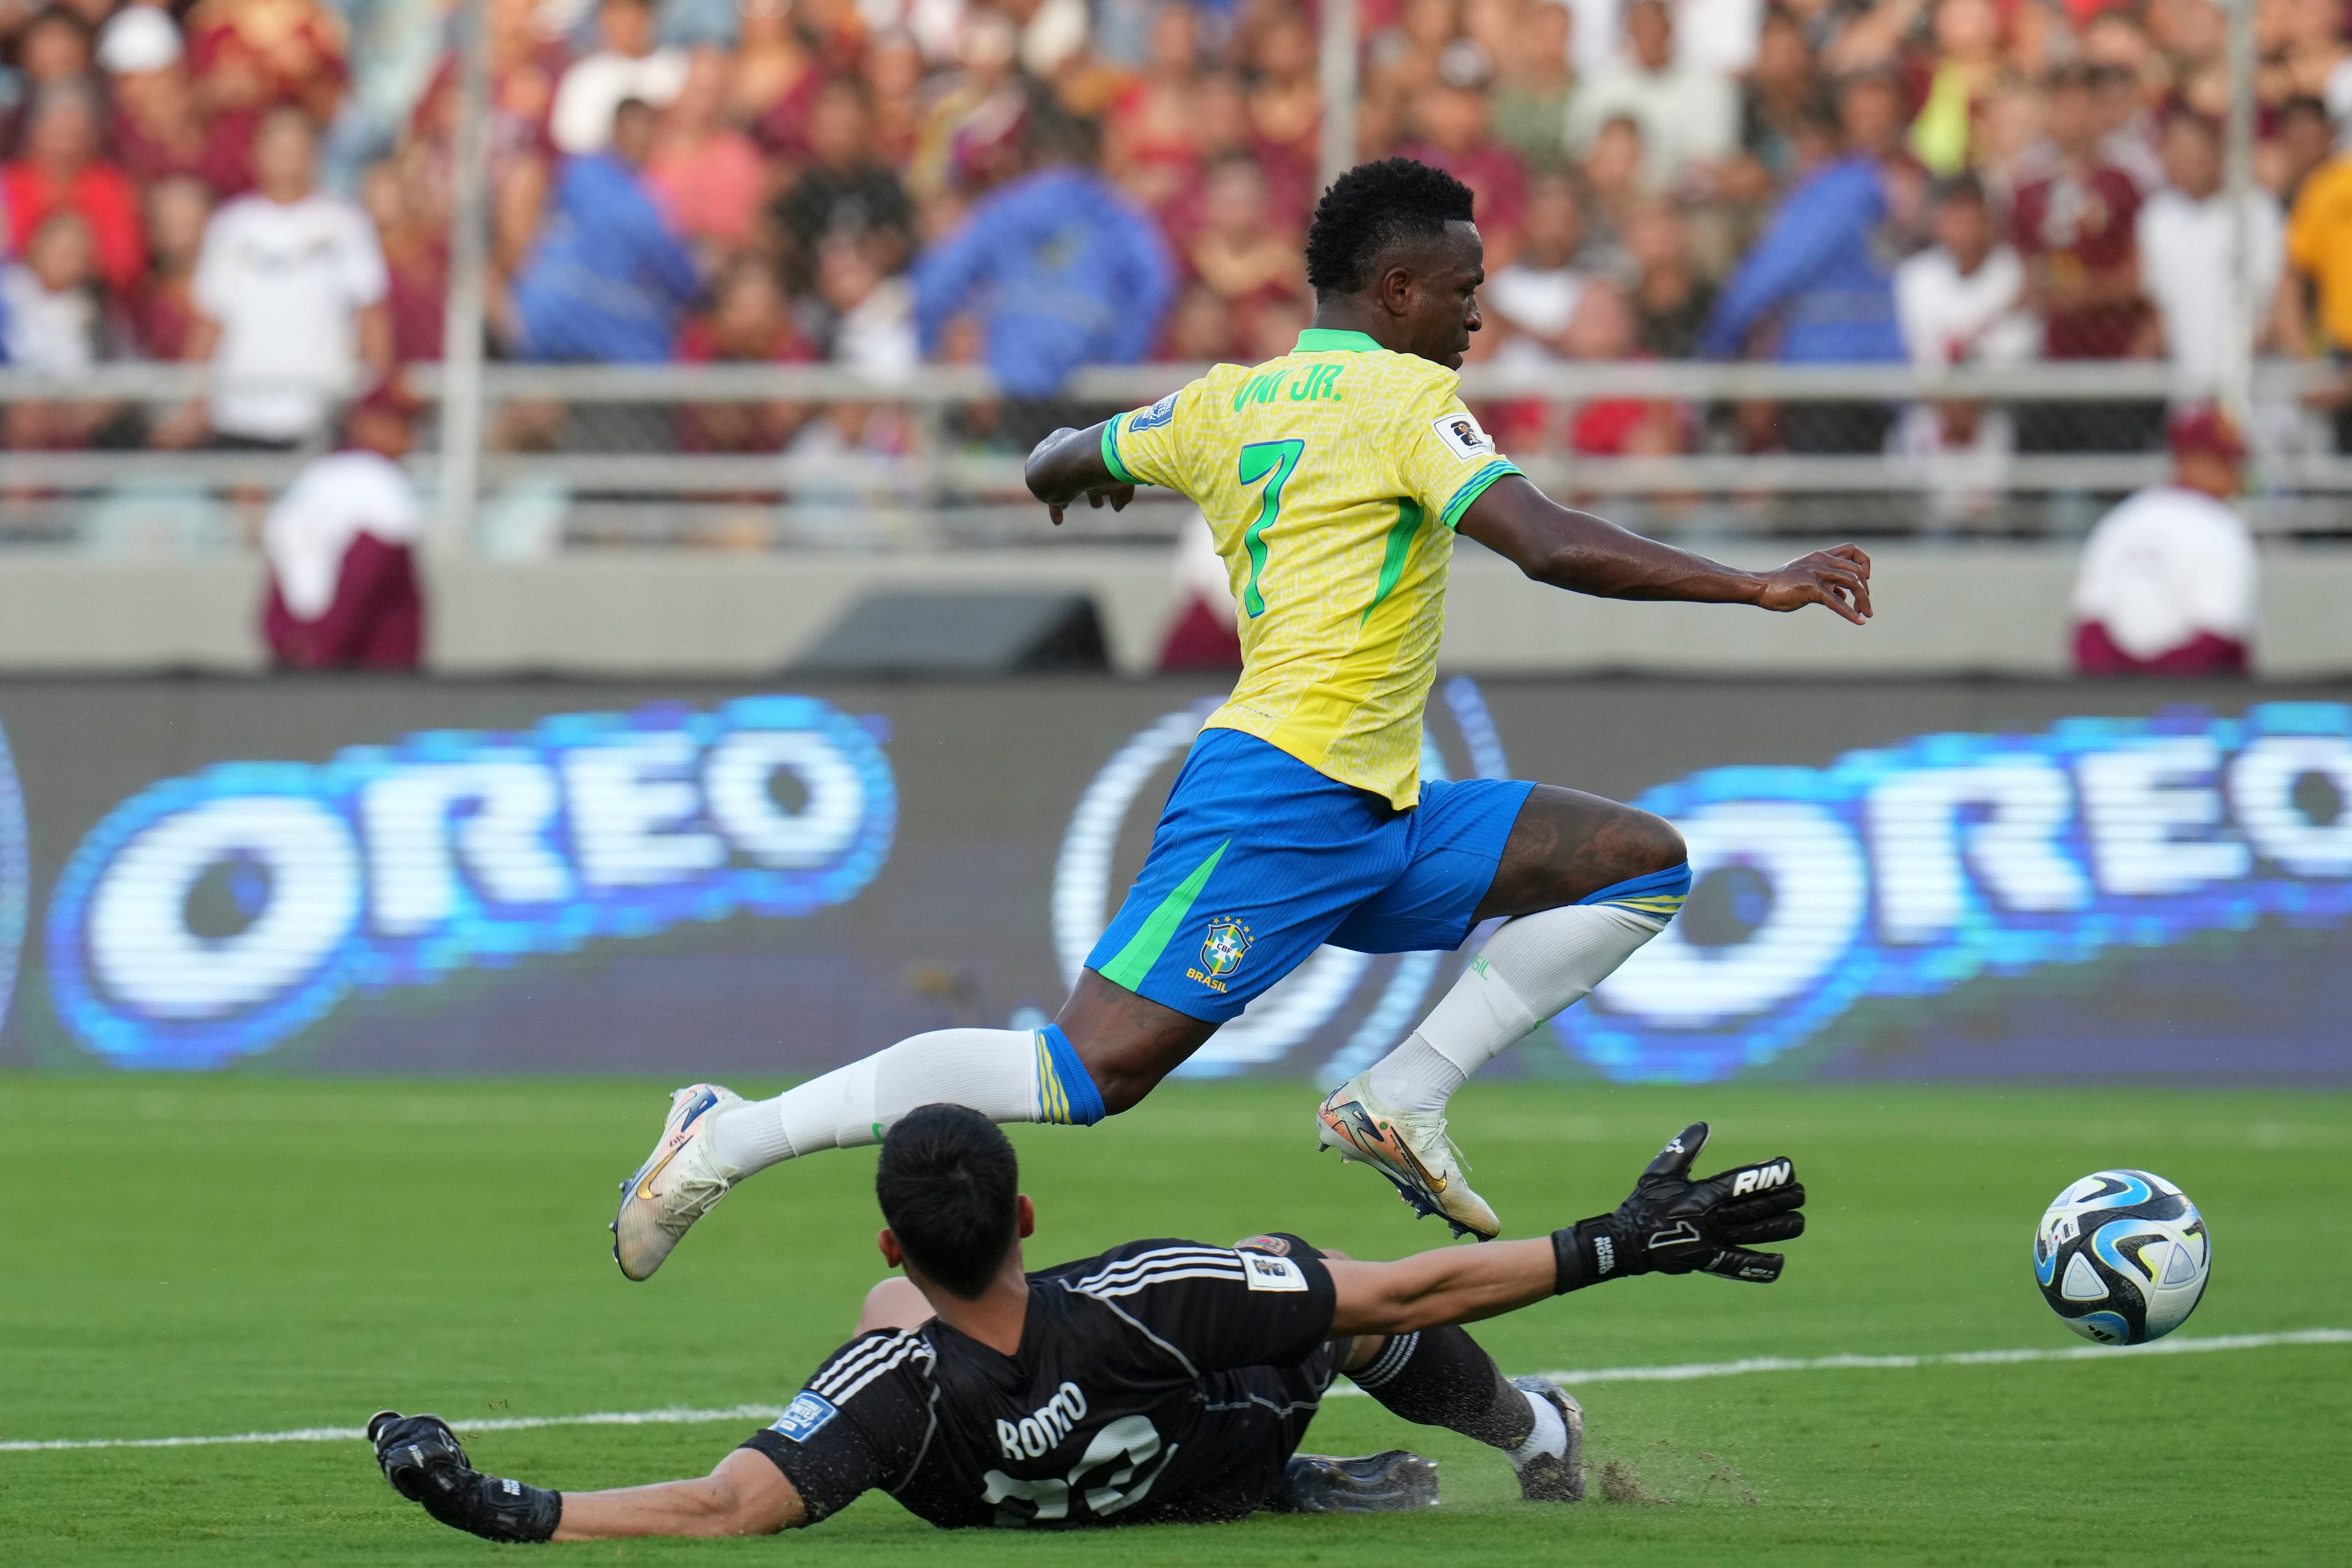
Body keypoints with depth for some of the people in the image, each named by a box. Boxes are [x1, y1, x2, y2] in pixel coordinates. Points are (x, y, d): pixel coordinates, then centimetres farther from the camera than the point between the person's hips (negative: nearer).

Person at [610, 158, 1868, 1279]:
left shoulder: (1227, 402, 17)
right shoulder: (1403, 396, -7)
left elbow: (1057, 467, 33)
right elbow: (1553, 548, -19)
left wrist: (1075, 466, 57)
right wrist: (1756, 588, -17)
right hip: (1282, 801, -10)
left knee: (1644, 860, 8)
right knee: (1089, 1070, -15)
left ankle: (1401, 1100, -2)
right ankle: (732, 1138, -9)